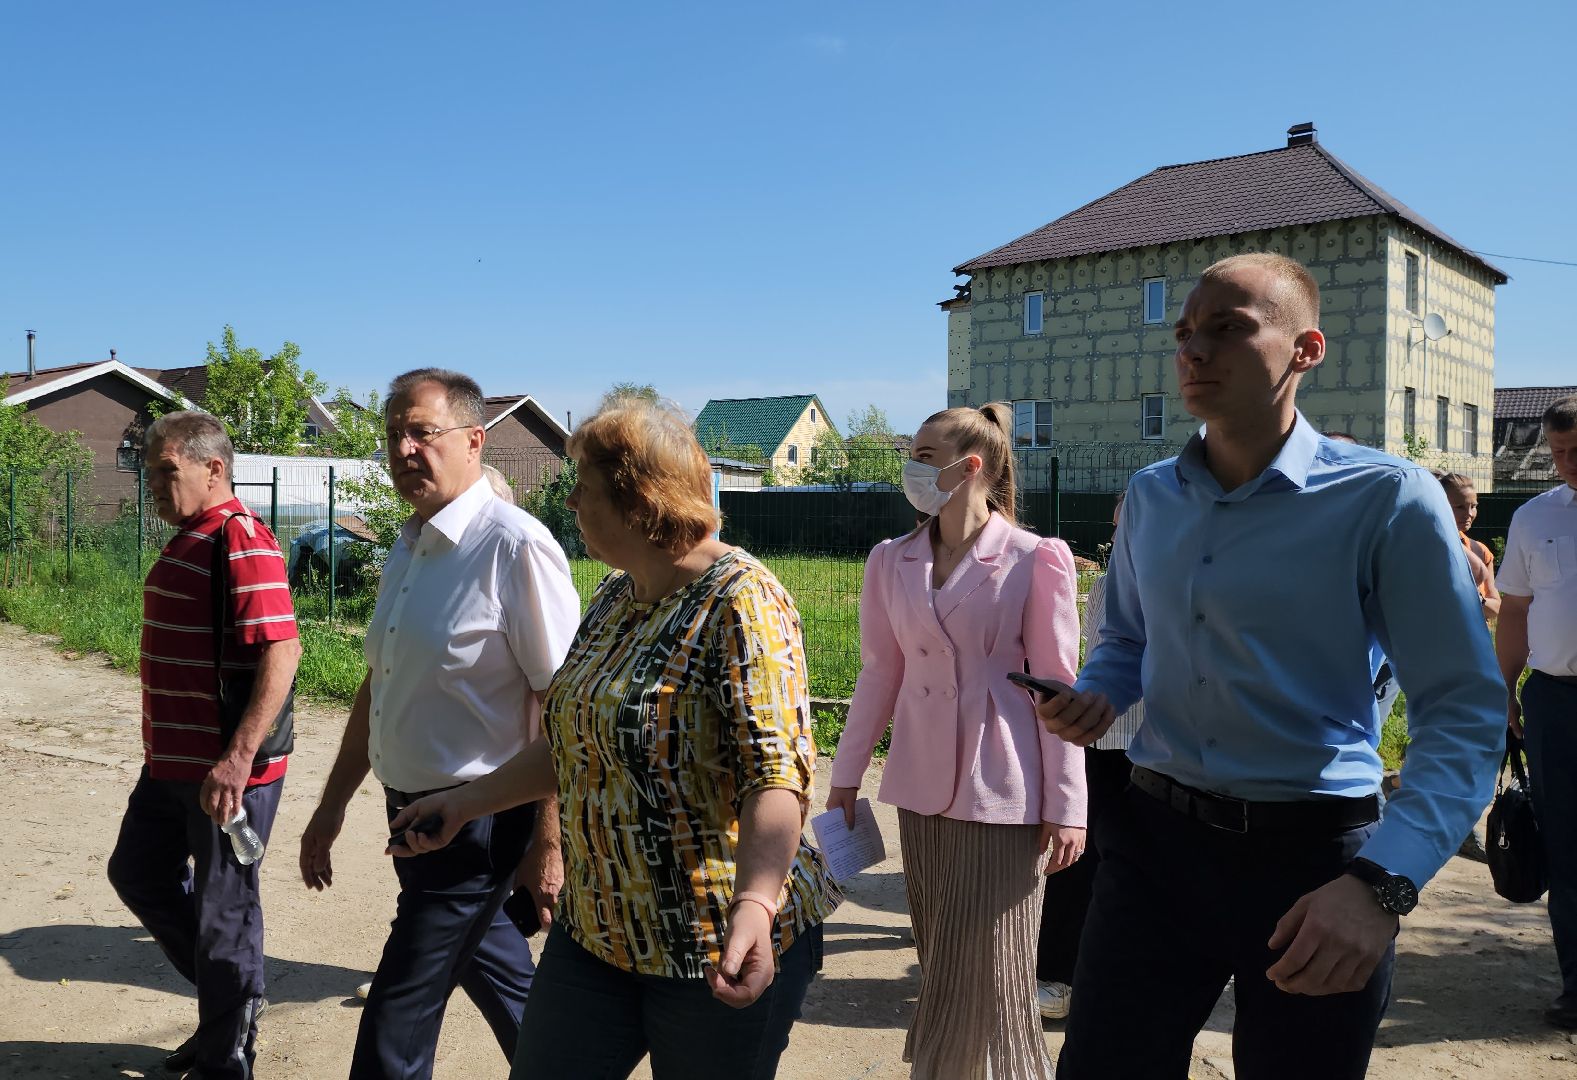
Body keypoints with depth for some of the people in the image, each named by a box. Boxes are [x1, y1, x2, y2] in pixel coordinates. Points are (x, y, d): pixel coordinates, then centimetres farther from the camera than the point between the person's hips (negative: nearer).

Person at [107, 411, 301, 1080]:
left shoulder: (242, 541, -19)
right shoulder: (186, 541, 14)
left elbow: (281, 651, -27)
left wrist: (238, 758, -29)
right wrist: (165, 752, 24)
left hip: (226, 769, -11)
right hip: (172, 763, 11)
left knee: (222, 906, 3)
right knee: (138, 873, 22)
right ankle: (228, 997, 38)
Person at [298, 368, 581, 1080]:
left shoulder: (514, 546, -20)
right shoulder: (407, 548, 7)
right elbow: (378, 685, 15)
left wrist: (550, 842, -18)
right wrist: (333, 806, 19)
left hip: (477, 821, -8)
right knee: (492, 969, 24)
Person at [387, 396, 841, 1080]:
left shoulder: (740, 602, -18)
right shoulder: (614, 598, 8)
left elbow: (778, 772, -27)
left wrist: (754, 905, -39)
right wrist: (467, 803, 16)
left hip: (718, 948, -7)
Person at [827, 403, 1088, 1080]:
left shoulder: (1034, 560, -8)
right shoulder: (891, 562, 4)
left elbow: (1056, 686, -7)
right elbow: (879, 675, 8)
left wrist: (1066, 804, -7)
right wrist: (846, 776, 9)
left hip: (1001, 791, -4)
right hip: (922, 785, 4)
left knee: (990, 973, 3)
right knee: (941, 966, 15)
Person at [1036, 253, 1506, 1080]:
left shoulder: (1386, 500, -12)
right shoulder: (1150, 496, 5)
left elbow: (1463, 714, -14)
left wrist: (1384, 880, -27)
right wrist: (1092, 697, -3)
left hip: (1311, 855, -3)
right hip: (1156, 836, 4)